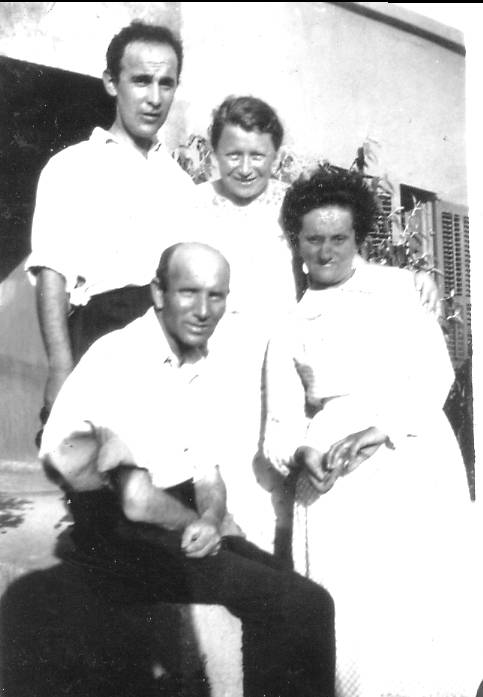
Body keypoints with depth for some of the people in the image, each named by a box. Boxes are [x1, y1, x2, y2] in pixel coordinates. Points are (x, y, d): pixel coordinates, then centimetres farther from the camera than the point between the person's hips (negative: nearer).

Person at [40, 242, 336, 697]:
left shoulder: (211, 371, 10)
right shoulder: (119, 360, -15)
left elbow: (209, 476, 11)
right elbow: (138, 500, -19)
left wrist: (212, 519, -9)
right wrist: (203, 525, -4)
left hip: (184, 524, 8)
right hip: (123, 535, -7)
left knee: (303, 599, -7)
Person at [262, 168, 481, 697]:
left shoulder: (395, 286, 12)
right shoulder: (290, 326, 17)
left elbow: (434, 371, 0)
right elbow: (282, 421, 10)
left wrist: (379, 431, -14)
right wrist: (301, 454, -13)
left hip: (411, 459, -1)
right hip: (332, 480, 2)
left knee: (427, 611, -6)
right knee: (351, 618, -6)